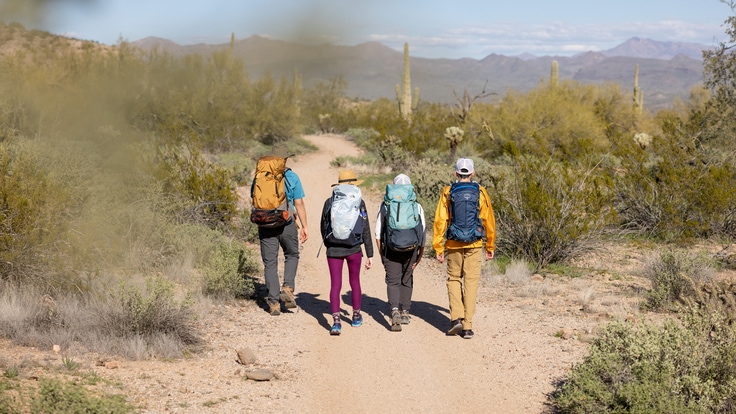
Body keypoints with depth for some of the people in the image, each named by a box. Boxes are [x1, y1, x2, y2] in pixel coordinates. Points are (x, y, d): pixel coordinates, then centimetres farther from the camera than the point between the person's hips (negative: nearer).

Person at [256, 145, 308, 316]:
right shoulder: (292, 177, -3)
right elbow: (299, 204, -3)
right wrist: (304, 226, 4)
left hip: (265, 225, 1)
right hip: (286, 225, -1)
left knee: (270, 263, 6)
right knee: (292, 255, 22)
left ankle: (274, 303, 5)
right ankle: (288, 287, 2)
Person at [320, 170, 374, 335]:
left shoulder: (329, 202, 0)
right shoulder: (359, 203, -4)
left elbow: (323, 227, 10)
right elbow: (366, 231, -3)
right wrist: (370, 254, 2)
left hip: (333, 250, 0)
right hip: (354, 249, 0)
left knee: (335, 285, 0)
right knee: (355, 282, 18)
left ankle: (336, 321, -12)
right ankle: (356, 316, 33)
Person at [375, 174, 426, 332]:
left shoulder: (385, 206, 3)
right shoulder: (417, 207, 4)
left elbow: (378, 232, 2)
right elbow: (422, 233, 1)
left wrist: (381, 253, 9)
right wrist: (420, 255, 5)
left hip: (391, 249, -1)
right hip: (411, 249, 2)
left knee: (393, 281, -2)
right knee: (407, 281, 17)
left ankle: (395, 311, -22)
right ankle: (405, 312, 22)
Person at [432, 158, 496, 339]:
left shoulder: (448, 193, -2)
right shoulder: (480, 192, -1)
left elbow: (440, 220, -5)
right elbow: (489, 221, 1)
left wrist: (438, 248, -1)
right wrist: (490, 246, 11)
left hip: (454, 244, 0)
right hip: (474, 245, 0)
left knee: (454, 279, 16)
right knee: (471, 283, 4)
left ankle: (456, 318, 0)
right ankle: (467, 326, 2)